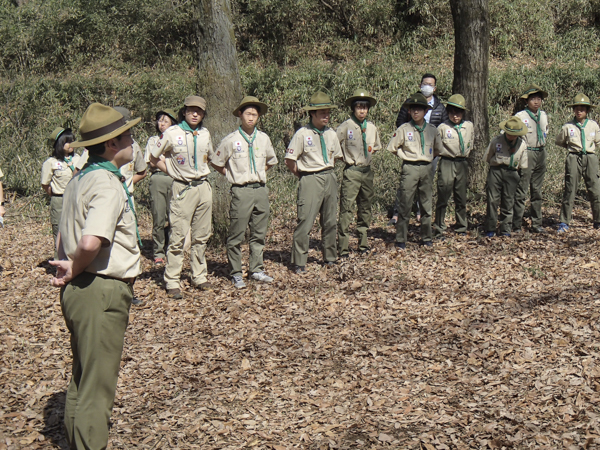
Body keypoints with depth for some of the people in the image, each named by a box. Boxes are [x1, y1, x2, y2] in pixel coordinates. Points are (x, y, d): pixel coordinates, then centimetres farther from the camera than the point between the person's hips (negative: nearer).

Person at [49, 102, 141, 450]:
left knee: (83, 379, 22)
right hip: (103, 292, -10)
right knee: (97, 387, -1)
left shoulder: (81, 180, 12)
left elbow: (65, 235, 18)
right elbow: (91, 242, -31)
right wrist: (74, 272, -14)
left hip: (80, 290, 10)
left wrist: (68, 270, 7)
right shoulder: (108, 184, -18)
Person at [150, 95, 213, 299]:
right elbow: (154, 158, 2)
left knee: (201, 236, 10)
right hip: (183, 189, -5)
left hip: (204, 188, 5)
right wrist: (173, 172, 0)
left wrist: (202, 170, 13)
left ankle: (199, 276, 22)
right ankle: (172, 283, 1)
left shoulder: (205, 134, 8)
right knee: (178, 238, -5)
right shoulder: (172, 133, -7)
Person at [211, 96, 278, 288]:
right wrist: (233, 176, 4)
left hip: (261, 190, 4)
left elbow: (270, 161, 25)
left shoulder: (263, 138, 8)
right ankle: (235, 273, 8)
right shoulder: (231, 140, -4)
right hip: (241, 191, -4)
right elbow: (216, 163, 4)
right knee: (236, 235, -1)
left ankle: (256, 270, 21)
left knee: (259, 234, 10)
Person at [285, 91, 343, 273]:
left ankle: (329, 258, 24)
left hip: (330, 178, 6)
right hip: (310, 180, -6)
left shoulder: (331, 134, 8)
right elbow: (289, 161, -7)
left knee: (330, 221, 11)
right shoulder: (302, 134, -9)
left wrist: (326, 172, 14)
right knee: (305, 222, -9)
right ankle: (299, 262, -2)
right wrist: (304, 176, 3)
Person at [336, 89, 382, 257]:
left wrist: (370, 153, 9)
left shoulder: (372, 128, 8)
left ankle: (363, 243, 22)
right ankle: (342, 247, -4)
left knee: (365, 208, 12)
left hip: (367, 171, 6)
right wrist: (345, 157, -3)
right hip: (352, 172, -6)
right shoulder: (345, 127, -9)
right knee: (346, 208, -8)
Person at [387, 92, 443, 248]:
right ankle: (401, 240, 3)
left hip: (426, 168, 3)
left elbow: (438, 149, 21)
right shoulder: (404, 129, -2)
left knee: (426, 204, 10)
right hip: (409, 169, -3)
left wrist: (428, 158, 12)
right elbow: (392, 148, 5)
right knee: (405, 205, -4)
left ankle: (426, 238, 21)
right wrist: (406, 157, 4)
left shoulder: (432, 130, 7)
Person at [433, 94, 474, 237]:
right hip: (447, 163, -4)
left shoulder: (469, 126, 5)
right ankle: (439, 228, 4)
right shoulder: (442, 128, -7)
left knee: (461, 197, 11)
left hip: (462, 163, 4)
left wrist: (465, 154, 15)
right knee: (443, 196, -5)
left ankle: (461, 227, 23)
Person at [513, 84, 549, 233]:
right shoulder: (520, 116, -8)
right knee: (521, 192, -7)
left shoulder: (544, 115, 11)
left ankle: (536, 223, 17)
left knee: (537, 191, 11)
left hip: (541, 153, 6)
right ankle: (516, 225, -2)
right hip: (526, 154, -6)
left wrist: (541, 147, 18)